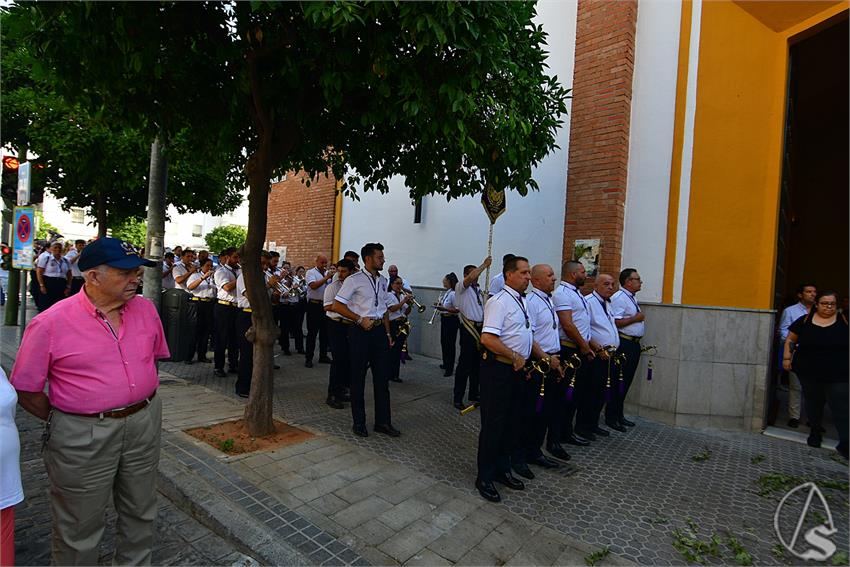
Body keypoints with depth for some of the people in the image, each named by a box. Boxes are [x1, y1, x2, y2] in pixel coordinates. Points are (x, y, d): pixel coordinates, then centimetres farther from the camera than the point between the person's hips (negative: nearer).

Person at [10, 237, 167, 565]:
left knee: (140, 514, 22)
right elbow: (26, 390, -7)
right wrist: (63, 421, -2)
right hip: (83, 436, -4)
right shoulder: (50, 323, -15)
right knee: (80, 529, 15)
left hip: (145, 424, 5)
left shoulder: (145, 309, -1)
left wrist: (138, 402, 11)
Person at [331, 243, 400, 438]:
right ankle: (358, 422, 20)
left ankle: (383, 421, 19)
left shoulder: (383, 281, 12)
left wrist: (387, 333, 14)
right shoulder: (354, 280, -7)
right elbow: (337, 306, -10)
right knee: (358, 377, 6)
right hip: (360, 331, -5)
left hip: (379, 330, 6)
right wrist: (360, 319, -15)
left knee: (382, 377, 8)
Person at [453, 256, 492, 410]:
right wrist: (484, 265, -14)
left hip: (480, 328, 8)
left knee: (477, 364, 12)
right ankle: (458, 398, 1)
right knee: (465, 364, -7)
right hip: (468, 328, -7)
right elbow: (471, 278, -23)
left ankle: (474, 395, 24)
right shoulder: (461, 287, -2)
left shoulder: (478, 290, 20)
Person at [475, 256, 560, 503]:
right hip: (498, 369, -9)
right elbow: (487, 338, -27)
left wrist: (546, 357, 13)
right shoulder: (500, 301, -17)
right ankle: (485, 477, 19)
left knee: (513, 421, 18)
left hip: (517, 369, 9)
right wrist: (515, 357, -19)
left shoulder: (522, 301, 13)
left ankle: (502, 469, 35)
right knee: (493, 424, 2)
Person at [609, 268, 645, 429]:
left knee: (627, 381, 15)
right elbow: (615, 322, -23)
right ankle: (611, 417, 7)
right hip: (623, 344, -10)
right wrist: (635, 318, -16)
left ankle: (619, 415, 26)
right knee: (618, 381, -3)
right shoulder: (619, 298, -14)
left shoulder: (633, 298, 17)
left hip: (634, 344, 10)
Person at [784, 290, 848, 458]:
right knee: (813, 403, 15)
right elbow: (790, 339, 8)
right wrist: (787, 358, 0)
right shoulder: (805, 320, 1)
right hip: (809, 373, 2)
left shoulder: (844, 320, -2)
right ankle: (815, 431, 32)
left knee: (841, 407, -5)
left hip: (838, 375, -2)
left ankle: (844, 443, 2)